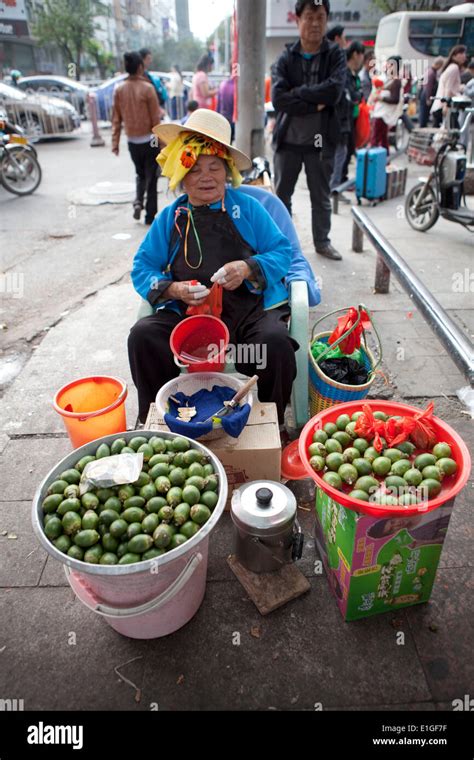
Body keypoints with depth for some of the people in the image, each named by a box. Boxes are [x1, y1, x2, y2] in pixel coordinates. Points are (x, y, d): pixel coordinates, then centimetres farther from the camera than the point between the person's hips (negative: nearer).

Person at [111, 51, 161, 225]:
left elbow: (116, 118, 3)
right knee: (151, 177, 6)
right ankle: (150, 215, 6)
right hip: (149, 140, -4)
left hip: (132, 142, 4)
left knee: (140, 174, 23)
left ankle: (138, 201, -1)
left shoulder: (119, 89, 0)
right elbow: (156, 118, -11)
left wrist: (115, 142, 7)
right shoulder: (147, 88, -13)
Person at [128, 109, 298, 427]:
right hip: (187, 312, 2)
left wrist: (247, 268, -14)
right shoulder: (169, 218, 14)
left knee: (275, 340, -32)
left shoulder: (247, 208, 12)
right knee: (143, 336, -24)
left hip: (250, 307, -1)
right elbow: (142, 269, 12)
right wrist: (174, 289, -10)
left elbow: (283, 251, 7)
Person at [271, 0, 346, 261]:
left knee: (321, 196, 10)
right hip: (288, 140, 0)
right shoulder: (285, 58, 1)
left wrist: (297, 93, -14)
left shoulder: (335, 55, 2)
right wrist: (314, 104, -17)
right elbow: (278, 98, -13)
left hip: (321, 140, 0)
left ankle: (322, 241, 26)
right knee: (282, 195, 9)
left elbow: (333, 90, -16)